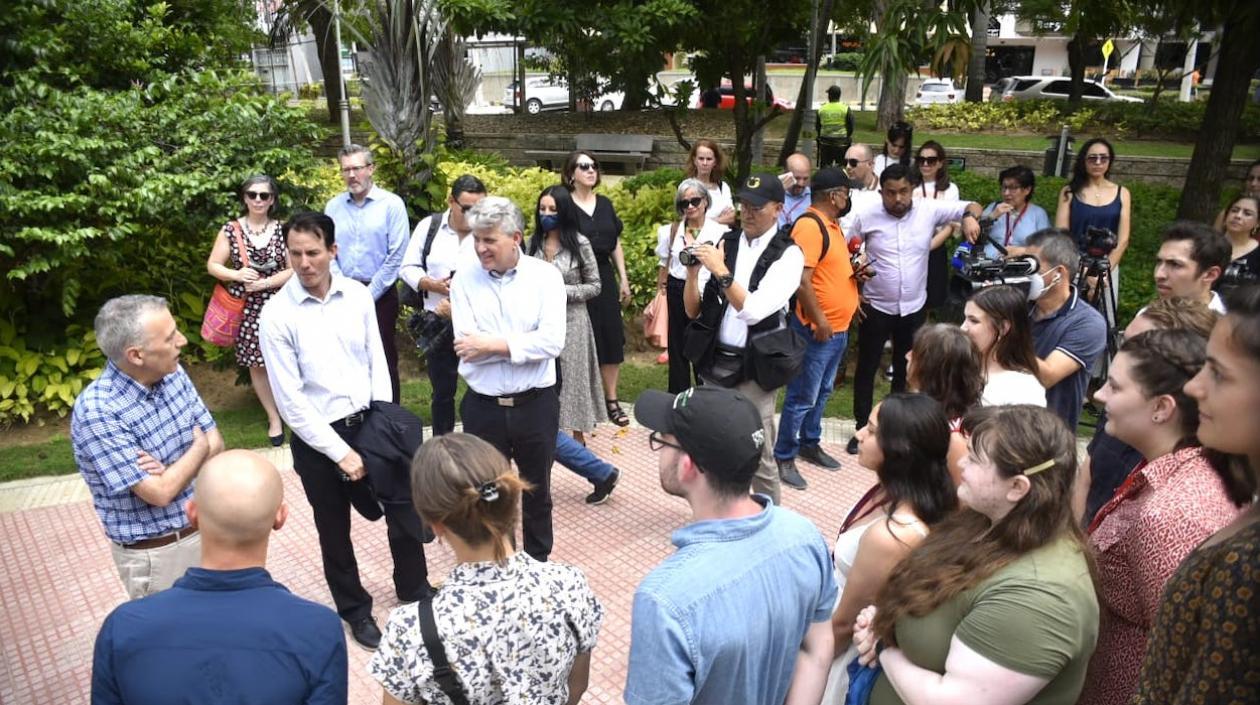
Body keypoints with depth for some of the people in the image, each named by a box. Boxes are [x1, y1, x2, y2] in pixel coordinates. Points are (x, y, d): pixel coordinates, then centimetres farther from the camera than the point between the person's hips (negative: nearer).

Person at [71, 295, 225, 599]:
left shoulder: (173, 373, -5)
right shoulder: (97, 412, -26)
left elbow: (215, 442, 0)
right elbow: (160, 493, -25)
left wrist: (170, 471, -18)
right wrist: (199, 448, -9)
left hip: (207, 528, 6)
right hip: (155, 553, -6)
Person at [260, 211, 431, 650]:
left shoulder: (358, 295, -4)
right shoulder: (277, 314, -14)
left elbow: (377, 361, 4)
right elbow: (290, 401, -13)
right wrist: (340, 452, -14)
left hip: (369, 422, 3)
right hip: (317, 437, -2)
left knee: (405, 509, 11)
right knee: (334, 532, 16)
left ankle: (414, 590, 39)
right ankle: (355, 610, 40)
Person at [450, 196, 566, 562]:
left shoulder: (545, 275, -6)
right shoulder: (464, 281, -3)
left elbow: (553, 341, -18)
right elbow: (466, 348, -13)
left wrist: (492, 343, -17)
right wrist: (525, 341, -16)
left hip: (535, 405, 0)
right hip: (483, 407, 1)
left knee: (537, 492, 18)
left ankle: (539, 564, 39)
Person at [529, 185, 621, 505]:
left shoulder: (579, 243, -6)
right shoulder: (533, 243, 6)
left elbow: (594, 286, -2)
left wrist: (562, 292, -14)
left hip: (570, 326, -4)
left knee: (568, 396, 1)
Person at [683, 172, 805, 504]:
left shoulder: (788, 255, -7)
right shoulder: (724, 243, 5)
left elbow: (754, 311, -19)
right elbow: (692, 311, 5)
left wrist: (721, 272, -23)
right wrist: (693, 272, -12)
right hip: (715, 361, 4)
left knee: (756, 454, 1)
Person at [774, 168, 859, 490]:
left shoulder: (831, 223, 13)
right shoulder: (810, 225, -19)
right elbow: (801, 279, -24)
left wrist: (855, 271, 9)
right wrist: (819, 320, -22)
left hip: (839, 328, 10)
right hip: (818, 329, -10)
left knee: (822, 392, 20)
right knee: (803, 397, -2)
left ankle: (810, 443, 35)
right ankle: (784, 457, 8)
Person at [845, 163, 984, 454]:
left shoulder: (929, 210, -7)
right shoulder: (866, 217, -9)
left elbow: (972, 206, -3)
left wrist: (970, 216, -28)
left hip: (913, 308, 2)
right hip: (876, 308, -1)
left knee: (907, 370, 14)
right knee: (867, 368, 7)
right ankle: (862, 428, 21)